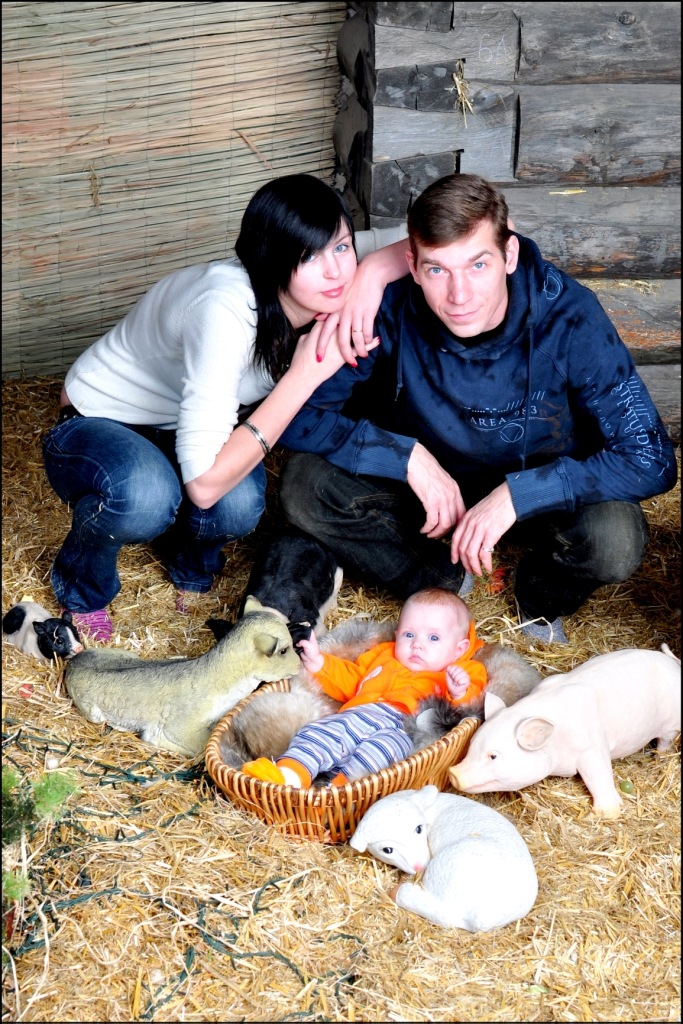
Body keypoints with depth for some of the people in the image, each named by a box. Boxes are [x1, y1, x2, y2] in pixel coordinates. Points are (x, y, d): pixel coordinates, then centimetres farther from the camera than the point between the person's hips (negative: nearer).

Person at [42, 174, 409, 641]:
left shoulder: (330, 285, -20)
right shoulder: (227, 310, -38)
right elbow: (204, 484, -41)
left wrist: (373, 271, -34)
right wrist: (307, 372, -40)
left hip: (179, 429, 5)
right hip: (94, 428, -5)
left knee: (239, 504, -30)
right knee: (146, 497, -39)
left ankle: (192, 566, 8)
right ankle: (82, 585, -4)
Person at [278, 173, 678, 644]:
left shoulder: (568, 315, -27)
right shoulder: (391, 309, -23)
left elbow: (652, 459, -28)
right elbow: (295, 416, -19)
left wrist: (516, 494, -35)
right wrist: (407, 455, -31)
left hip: (539, 493, -1)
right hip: (426, 480, 1)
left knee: (615, 540, -33)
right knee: (306, 485, -23)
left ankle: (541, 597, 4)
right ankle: (440, 579, 0)